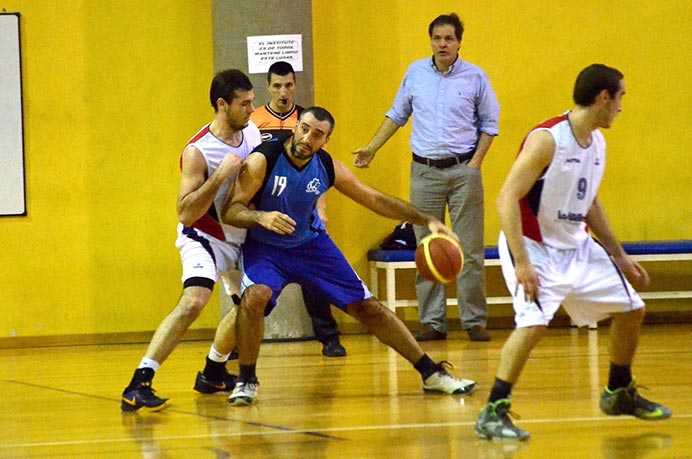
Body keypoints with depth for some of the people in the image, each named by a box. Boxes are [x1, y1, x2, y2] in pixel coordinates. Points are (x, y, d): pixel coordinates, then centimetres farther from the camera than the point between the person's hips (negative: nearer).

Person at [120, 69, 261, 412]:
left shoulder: (251, 132, -5)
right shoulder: (197, 152, -26)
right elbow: (186, 213, -30)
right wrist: (220, 175, -36)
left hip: (239, 236, 8)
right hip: (204, 238, -8)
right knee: (193, 301, -28)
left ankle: (213, 373, 38)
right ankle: (138, 384, -32)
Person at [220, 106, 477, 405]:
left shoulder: (328, 167, -11)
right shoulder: (263, 160, -23)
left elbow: (375, 200, -1)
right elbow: (230, 211, -26)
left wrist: (426, 220, -9)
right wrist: (261, 217, -48)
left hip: (311, 243, 3)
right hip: (266, 247, -3)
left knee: (366, 306, 2)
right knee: (254, 297, -34)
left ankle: (431, 373, 12)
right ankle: (246, 380, -13)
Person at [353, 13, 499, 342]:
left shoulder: (475, 77, 0)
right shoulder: (415, 73, 6)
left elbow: (489, 123, 6)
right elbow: (397, 115, 17)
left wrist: (476, 161, -4)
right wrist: (372, 148, 13)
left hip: (463, 170, -2)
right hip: (424, 172, 2)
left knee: (470, 250, -3)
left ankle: (475, 321, 2)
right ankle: (432, 323, 7)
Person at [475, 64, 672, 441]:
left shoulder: (597, 142, 4)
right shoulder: (547, 140, -22)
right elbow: (507, 198, -25)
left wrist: (618, 256, 20)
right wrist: (522, 263, -31)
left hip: (577, 247, 9)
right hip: (535, 247, -8)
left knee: (631, 310, 12)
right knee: (534, 323, -28)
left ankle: (619, 394, 32)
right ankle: (493, 413, -21)